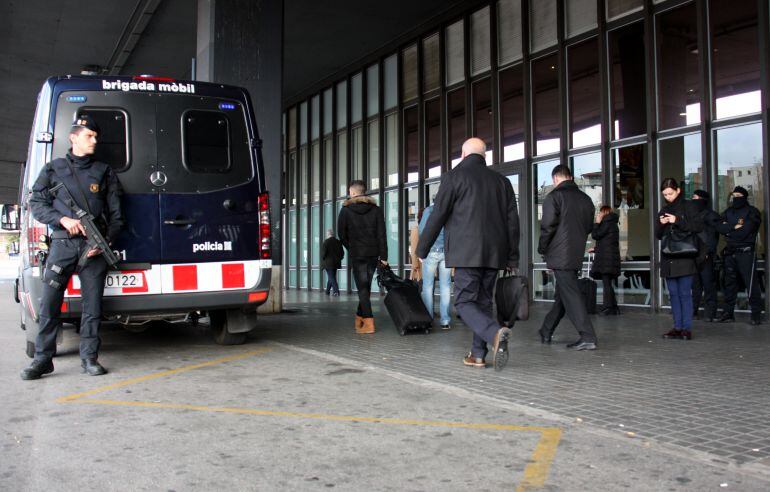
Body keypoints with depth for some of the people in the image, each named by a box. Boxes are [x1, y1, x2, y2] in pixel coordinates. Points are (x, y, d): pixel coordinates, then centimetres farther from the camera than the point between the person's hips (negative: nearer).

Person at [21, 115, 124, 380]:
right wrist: (63, 219, -9)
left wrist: (105, 241, -5)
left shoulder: (104, 172, 13)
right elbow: (36, 204, 8)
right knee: (49, 304, -2)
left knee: (93, 305, 1)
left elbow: (116, 214, 10)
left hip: (94, 247, 1)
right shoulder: (53, 169, 13)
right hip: (62, 244, 0)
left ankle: (90, 358, 9)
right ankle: (43, 359, 6)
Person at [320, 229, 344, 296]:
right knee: (331, 277, 15)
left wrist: (322, 260, -1)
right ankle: (327, 291, 24)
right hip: (336, 263, 6)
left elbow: (323, 252, -15)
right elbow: (342, 252, 8)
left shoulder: (326, 241, -11)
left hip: (328, 263, -6)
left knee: (331, 277, -4)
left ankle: (336, 291, -15)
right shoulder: (338, 242, 6)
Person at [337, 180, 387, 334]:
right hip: (373, 254, 3)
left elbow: (341, 233, 3)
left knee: (362, 288, -3)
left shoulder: (346, 210, -2)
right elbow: (381, 235, -1)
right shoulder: (376, 209, 4)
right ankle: (360, 317, 24)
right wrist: (383, 256, 0)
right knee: (366, 287, 14)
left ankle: (369, 323, -11)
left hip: (356, 254, -3)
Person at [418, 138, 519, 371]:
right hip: (494, 253, 6)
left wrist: (422, 249, 3)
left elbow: (437, 216, -5)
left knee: (465, 302, -3)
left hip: (467, 253, -5)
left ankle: (495, 333, -27)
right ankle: (478, 354, 11)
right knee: (483, 301, 13)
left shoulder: (455, 176, 0)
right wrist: (512, 258, 17)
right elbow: (512, 221, 13)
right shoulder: (501, 180, 16)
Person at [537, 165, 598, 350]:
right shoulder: (585, 199, 13)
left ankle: (588, 337, -13)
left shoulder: (554, 196, -8)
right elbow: (589, 227, 16)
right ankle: (546, 332, 27)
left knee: (571, 295, -8)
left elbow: (548, 225, -14)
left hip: (560, 254, -7)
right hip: (577, 255, 7)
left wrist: (542, 249, -2)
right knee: (562, 294, 15)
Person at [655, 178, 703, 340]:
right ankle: (677, 327, 11)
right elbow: (658, 235, 17)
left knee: (685, 293, -6)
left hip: (685, 258, -5)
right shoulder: (663, 210, 17)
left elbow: (699, 226, -11)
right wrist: (660, 224, -3)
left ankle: (687, 328, -3)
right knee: (673, 293, 6)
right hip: (669, 258, 6)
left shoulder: (688, 206, 0)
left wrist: (677, 221, -18)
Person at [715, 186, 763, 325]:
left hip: (746, 252, -6)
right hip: (730, 252, 6)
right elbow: (719, 227, 1)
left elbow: (744, 231, -13)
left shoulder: (752, 212, 0)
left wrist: (728, 230, -2)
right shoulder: (728, 212, 17)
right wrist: (734, 227, -14)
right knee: (729, 282, 9)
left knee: (751, 283, -8)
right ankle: (728, 312, 15)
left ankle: (756, 314, -4)